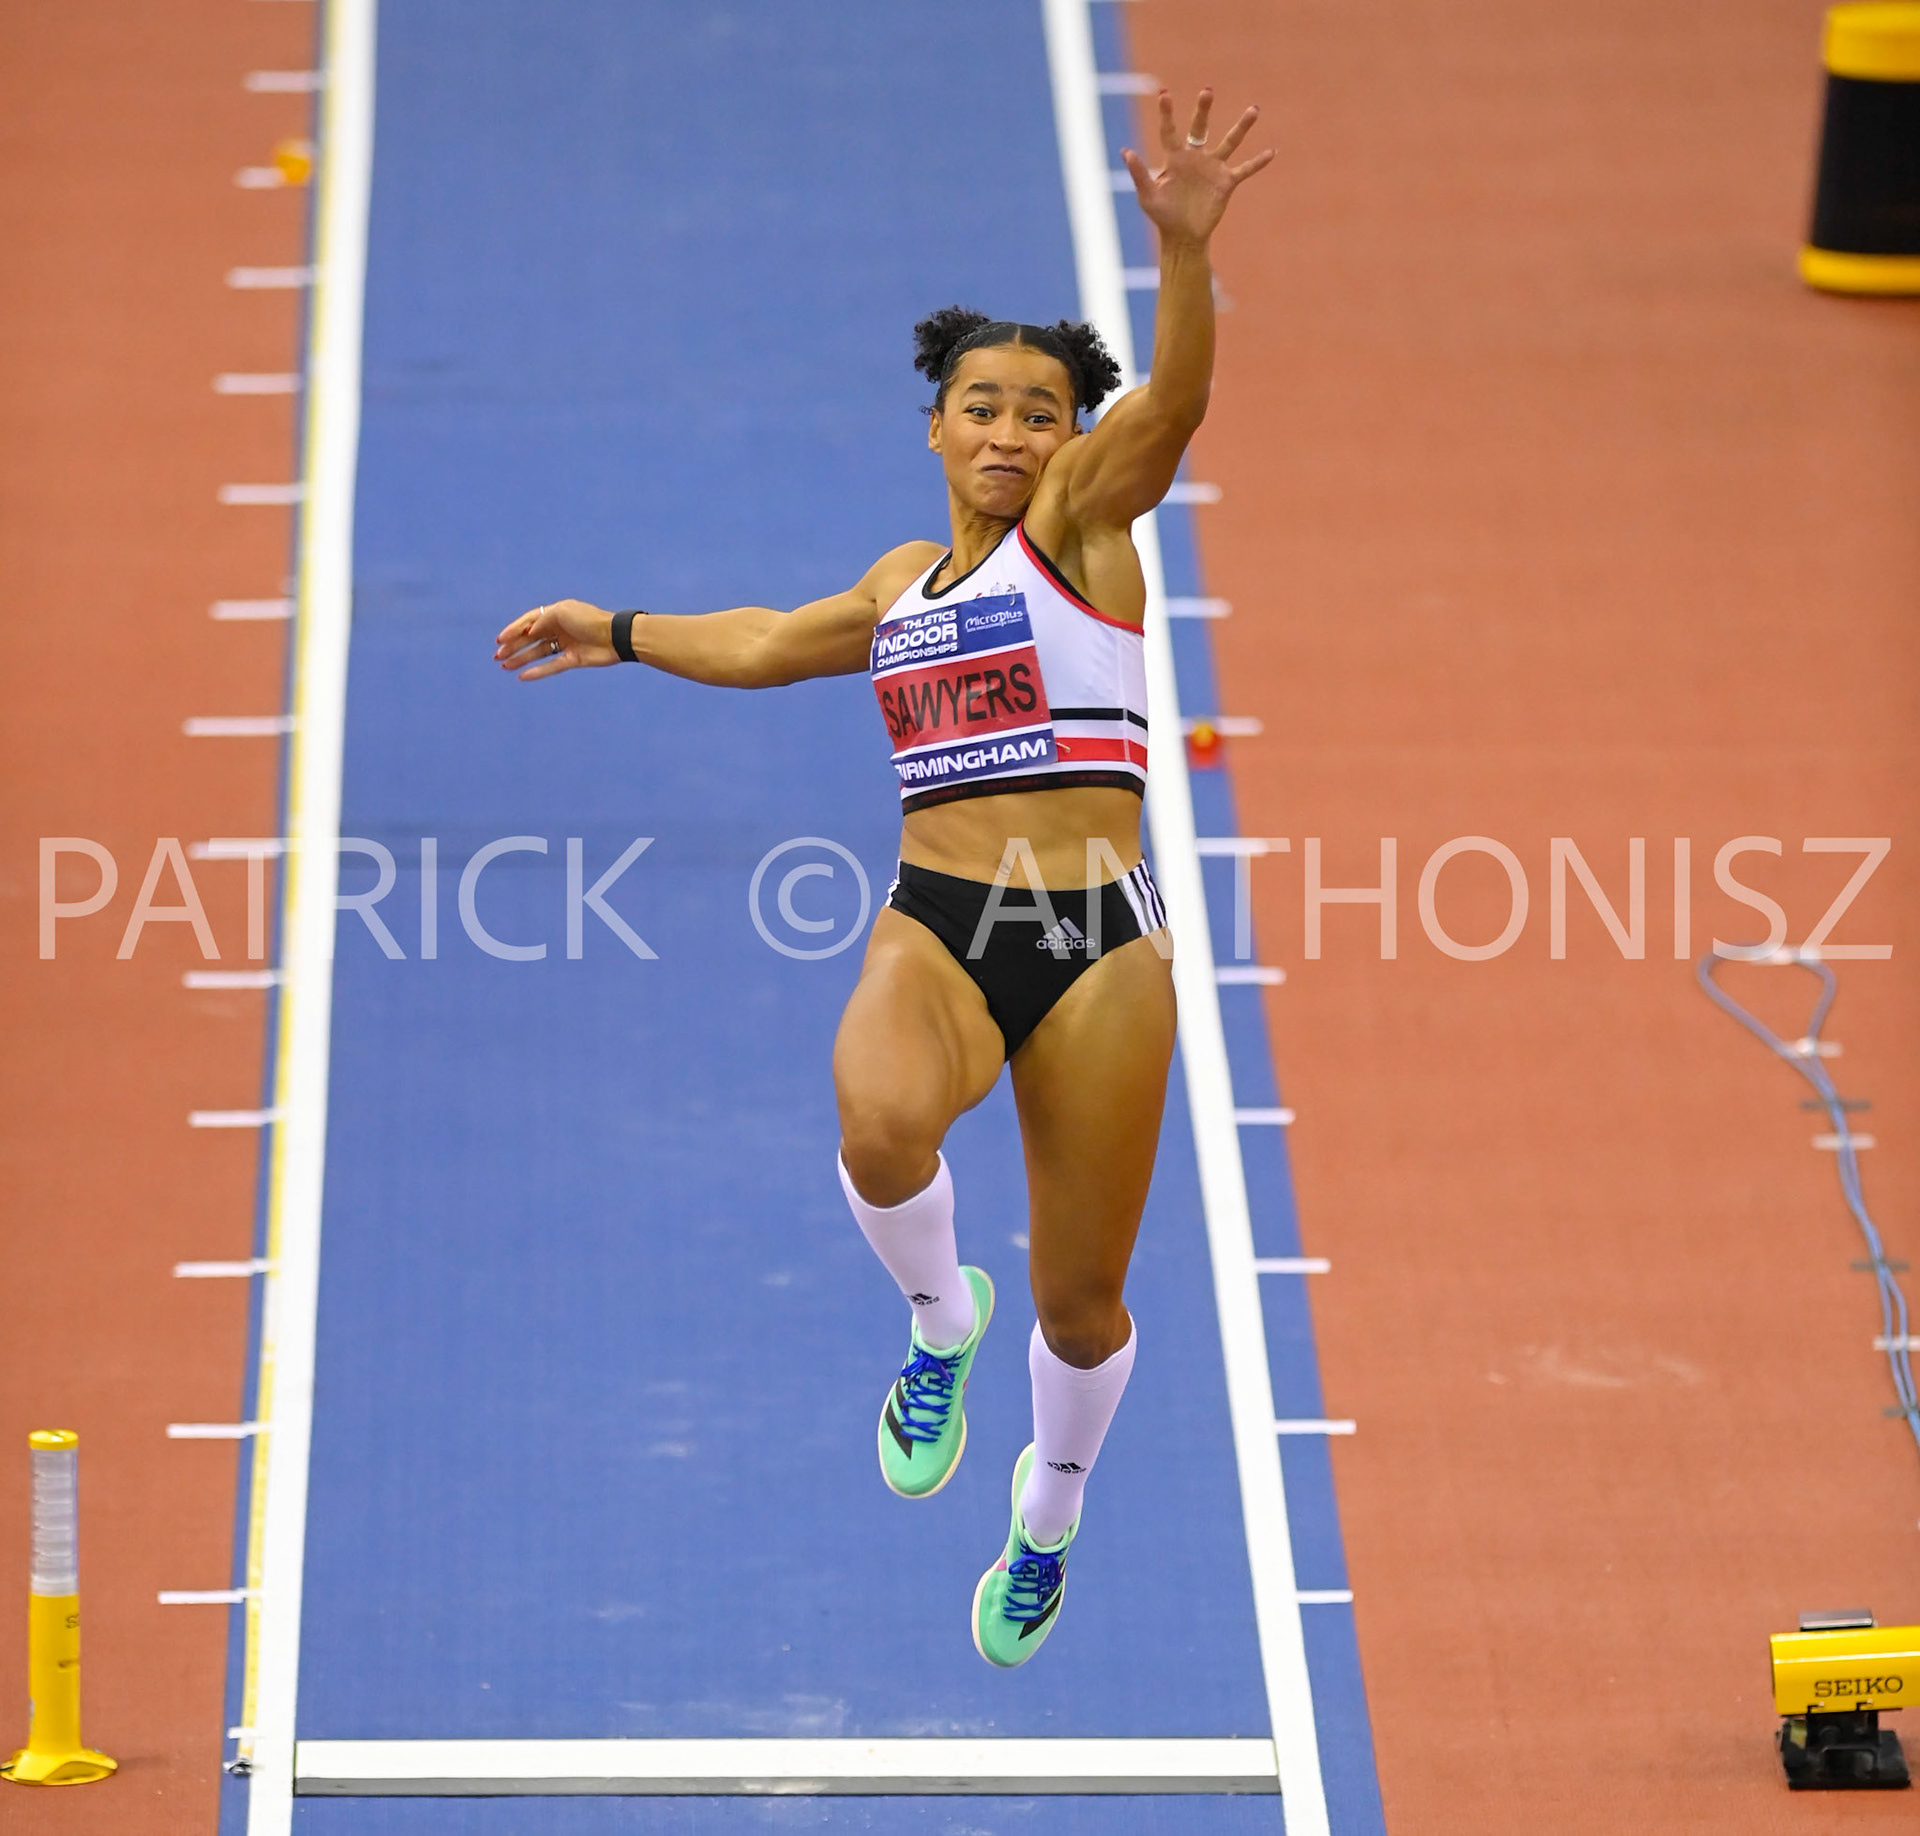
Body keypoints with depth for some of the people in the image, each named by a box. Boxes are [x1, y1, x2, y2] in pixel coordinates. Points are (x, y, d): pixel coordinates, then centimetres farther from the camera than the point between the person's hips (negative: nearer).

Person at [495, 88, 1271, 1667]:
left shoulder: (1083, 517, 3)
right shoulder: (903, 582, 18)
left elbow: (1175, 398, -18)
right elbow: (771, 644, 39)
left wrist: (1185, 246, -36)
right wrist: (620, 635, 47)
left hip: (1098, 941, -3)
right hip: (934, 926, 3)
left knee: (1082, 1304, 4)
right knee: (881, 1124, -33)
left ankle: (1053, 1507, 37)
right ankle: (940, 1322, 0)